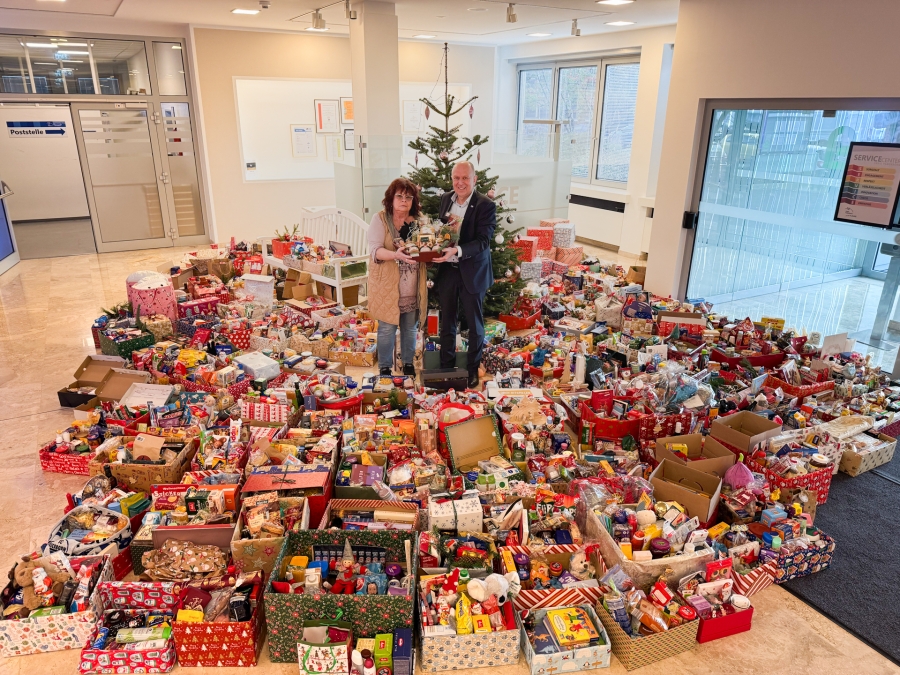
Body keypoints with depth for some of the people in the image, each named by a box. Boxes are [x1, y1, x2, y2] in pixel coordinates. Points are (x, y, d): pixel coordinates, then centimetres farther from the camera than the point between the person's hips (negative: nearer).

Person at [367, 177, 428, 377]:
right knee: (387, 328, 3)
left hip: (413, 286, 4)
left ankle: (408, 363, 30)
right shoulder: (380, 219, -5)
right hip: (387, 285, -4)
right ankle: (385, 368, 18)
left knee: (410, 327, 14)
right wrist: (396, 254, -33)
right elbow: (375, 250, -15)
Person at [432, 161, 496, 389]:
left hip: (472, 272, -5)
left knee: (474, 323, 11)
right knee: (446, 321, 15)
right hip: (446, 270, 5)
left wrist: (457, 250, -35)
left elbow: (483, 241, -21)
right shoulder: (445, 199, 3)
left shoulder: (486, 205, -13)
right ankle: (446, 366, 31)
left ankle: (473, 369, 27)